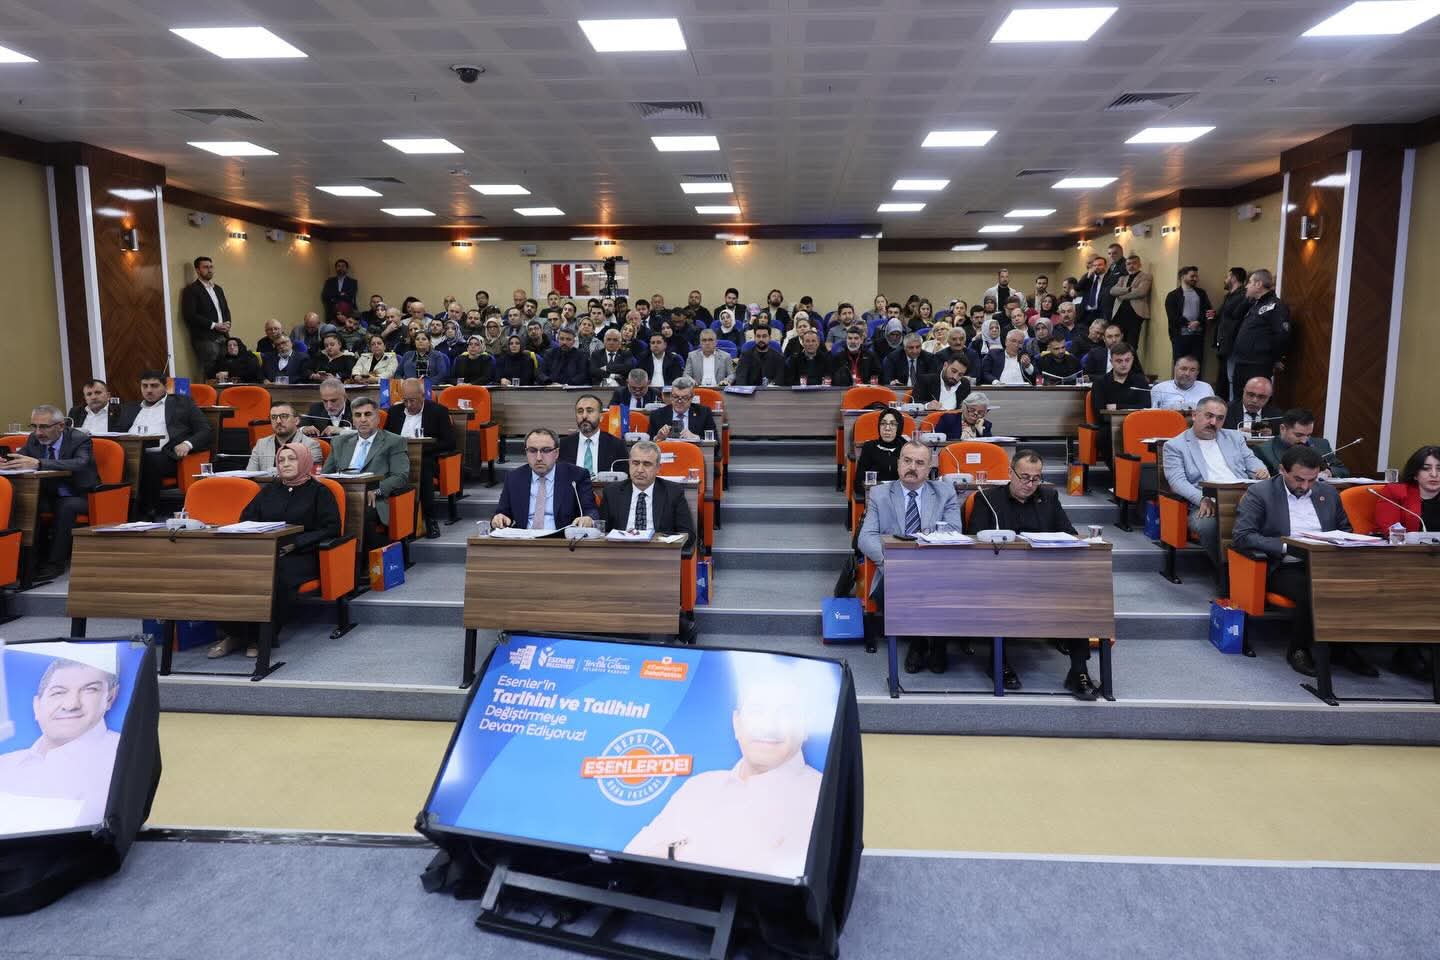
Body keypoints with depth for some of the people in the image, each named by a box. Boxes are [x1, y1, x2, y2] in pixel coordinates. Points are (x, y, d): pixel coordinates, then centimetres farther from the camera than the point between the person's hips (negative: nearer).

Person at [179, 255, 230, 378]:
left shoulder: (218, 289, 21)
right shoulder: (191, 290, -2)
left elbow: (226, 310, 25)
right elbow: (190, 315, -11)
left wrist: (227, 324, 3)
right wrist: (213, 325, -13)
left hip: (222, 337, 6)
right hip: (205, 339, -6)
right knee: (212, 375, -12)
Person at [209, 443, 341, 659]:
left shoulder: (318, 491, 10)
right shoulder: (269, 491, 26)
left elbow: (331, 528, -1)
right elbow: (246, 519, 21)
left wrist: (296, 543, -12)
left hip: (301, 556, -4)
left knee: (278, 575, -37)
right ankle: (233, 634, -24)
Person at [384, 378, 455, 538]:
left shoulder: (438, 411, 5)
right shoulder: (394, 410, 17)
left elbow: (449, 442, -2)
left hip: (425, 460, -3)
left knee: (422, 467, -38)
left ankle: (429, 519, -23)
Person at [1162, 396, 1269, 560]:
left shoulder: (1234, 437, 28)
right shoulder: (1175, 446, 11)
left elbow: (1251, 460, 24)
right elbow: (1177, 481, -2)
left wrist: (1262, 471, -3)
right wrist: (1202, 499, -20)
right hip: (1207, 504, -4)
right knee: (1207, 524, -38)